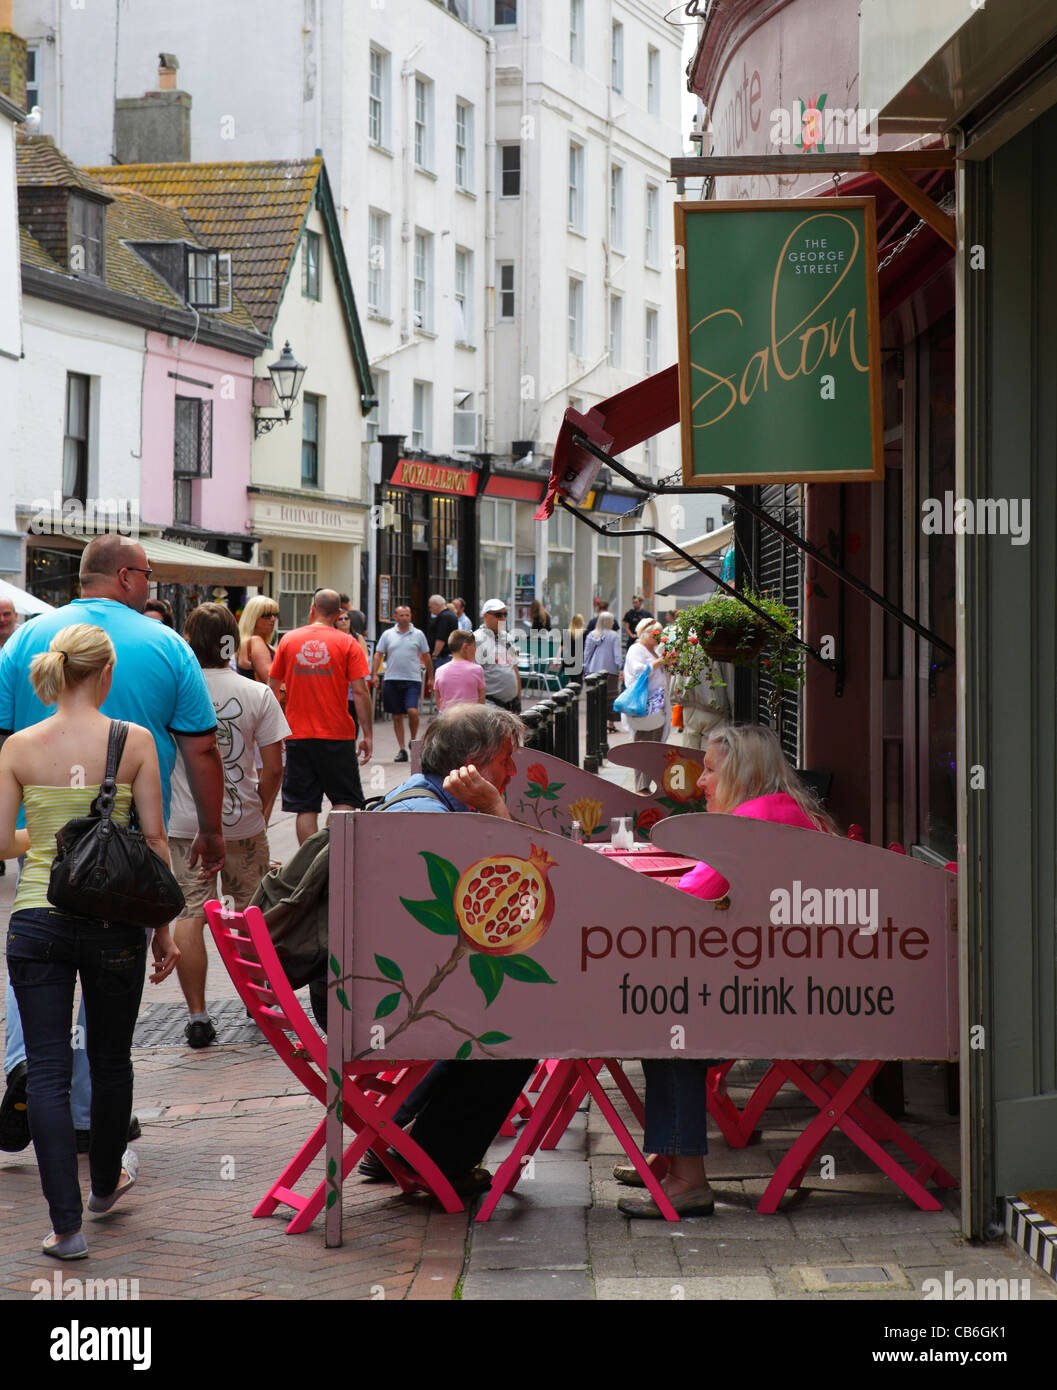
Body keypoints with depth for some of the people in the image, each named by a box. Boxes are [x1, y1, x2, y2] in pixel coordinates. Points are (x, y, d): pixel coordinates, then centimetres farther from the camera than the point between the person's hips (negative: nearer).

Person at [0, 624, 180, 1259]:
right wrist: (163, 927, 5)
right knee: (111, 1058, 19)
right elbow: (155, 839, -4)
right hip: (114, 921, 0)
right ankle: (107, 1181, 40)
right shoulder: (135, 741, -5)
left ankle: (67, 1223, -3)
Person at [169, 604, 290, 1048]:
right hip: (243, 820, 1)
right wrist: (262, 812, 9)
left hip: (186, 823, -1)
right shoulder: (257, 694, -6)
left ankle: (197, 1015, -1)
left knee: (191, 912, 2)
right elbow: (273, 767, -6)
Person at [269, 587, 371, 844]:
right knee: (345, 800, 7)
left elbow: (272, 688, 9)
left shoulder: (288, 640, 4)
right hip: (337, 736, -2)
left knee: (305, 806, 5)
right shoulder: (347, 643, -3)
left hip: (298, 736, 2)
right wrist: (367, 734, -2)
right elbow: (359, 691, -7)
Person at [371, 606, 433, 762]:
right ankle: (402, 749, 11)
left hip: (413, 679, -1)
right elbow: (378, 655, 8)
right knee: (397, 716, 5)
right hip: (392, 679, 2)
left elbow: (426, 657, 12)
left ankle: (413, 739, 8)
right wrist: (374, 674, -4)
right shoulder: (387, 634, 8)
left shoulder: (418, 635, 7)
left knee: (412, 711, -17)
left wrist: (430, 678, 10)